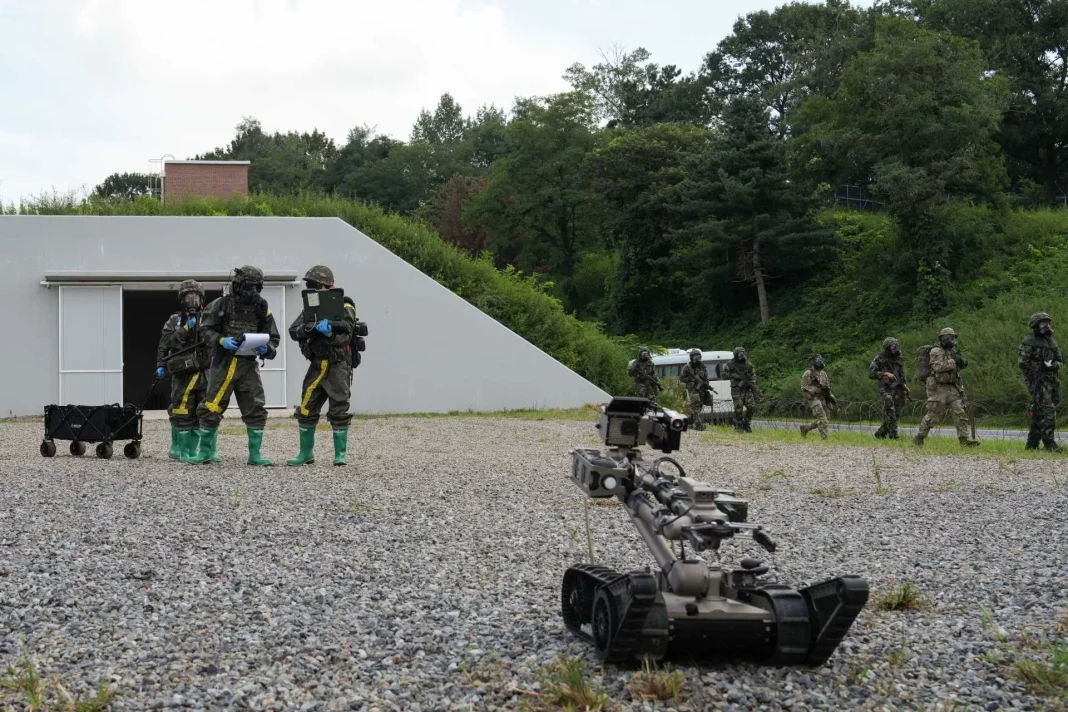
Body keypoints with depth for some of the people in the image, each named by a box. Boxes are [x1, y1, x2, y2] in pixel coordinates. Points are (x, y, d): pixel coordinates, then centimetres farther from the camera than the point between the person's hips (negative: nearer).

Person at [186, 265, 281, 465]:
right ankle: (205, 451, 16)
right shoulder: (222, 305, -4)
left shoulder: (261, 309, 4)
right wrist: (222, 340, -19)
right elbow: (206, 330, -2)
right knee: (211, 409, 2)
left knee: (256, 410, -3)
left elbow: (273, 338, 8)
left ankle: (255, 455, 4)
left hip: (248, 365, 2)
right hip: (223, 364, -2)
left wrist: (266, 349, -13)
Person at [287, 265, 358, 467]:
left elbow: (344, 338, -16)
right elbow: (293, 331, -1)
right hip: (317, 366, 6)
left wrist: (329, 333, -33)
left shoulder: (344, 308, -6)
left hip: (338, 367, -5)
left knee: (339, 412, -3)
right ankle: (306, 453, 17)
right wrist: (307, 328, -21)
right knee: (306, 410, 6)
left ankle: (340, 455, 5)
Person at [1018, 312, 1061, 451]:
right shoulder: (1029, 341, -5)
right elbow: (1023, 362, -11)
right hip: (1038, 382, -8)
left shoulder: (1051, 341, 18)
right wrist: (1034, 378, -15)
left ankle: (1032, 444, 17)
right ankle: (1050, 444, -17)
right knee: (1048, 411, -16)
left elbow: (1059, 360, 20)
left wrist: (1053, 365, -4)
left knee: (1039, 414, 10)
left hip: (1052, 381, 8)